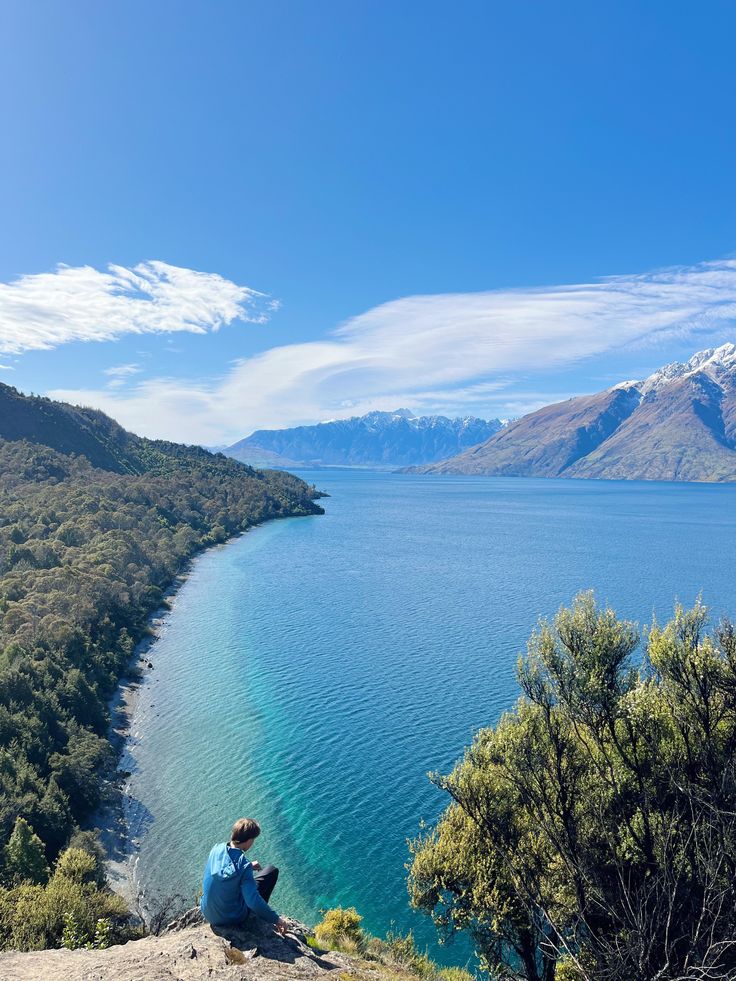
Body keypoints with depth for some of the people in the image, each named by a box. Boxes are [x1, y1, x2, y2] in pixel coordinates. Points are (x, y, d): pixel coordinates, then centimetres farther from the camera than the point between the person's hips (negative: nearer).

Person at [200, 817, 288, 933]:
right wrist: (276, 919, -17)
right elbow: (253, 901, -29)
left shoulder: (216, 849, -10)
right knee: (272, 870, 4)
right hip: (230, 919, -6)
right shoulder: (244, 867, -28)